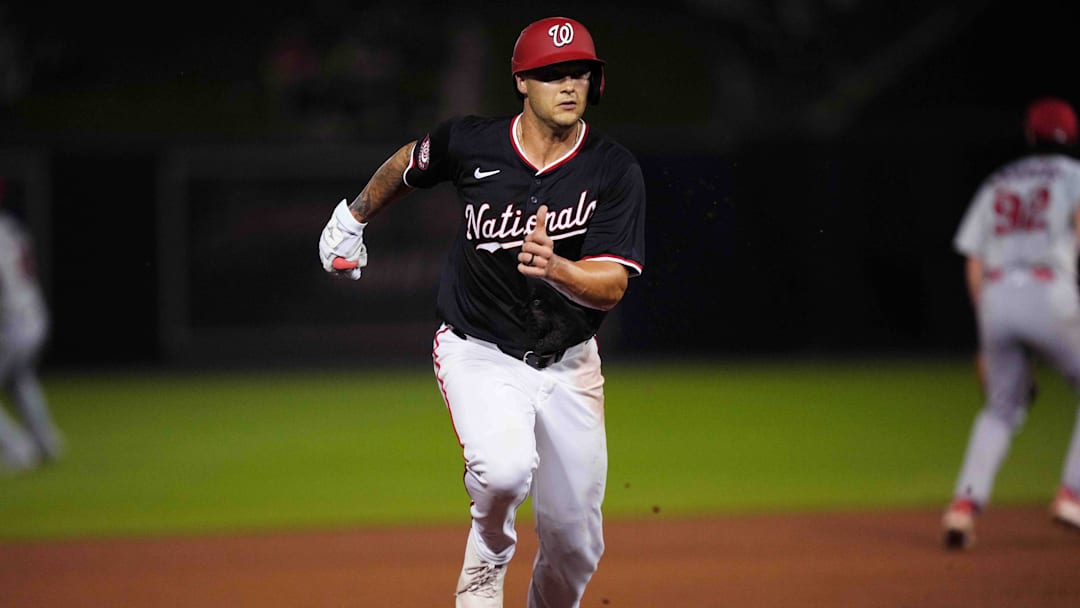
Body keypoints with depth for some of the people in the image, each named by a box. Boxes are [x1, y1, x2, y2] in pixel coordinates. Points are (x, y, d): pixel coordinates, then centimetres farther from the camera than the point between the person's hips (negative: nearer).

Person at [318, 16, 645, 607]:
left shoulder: (614, 171, -14)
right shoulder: (470, 142, -12)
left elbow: (611, 286, -23)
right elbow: (407, 163, 12)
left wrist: (555, 270, -43)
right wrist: (354, 215, 25)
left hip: (567, 361, 2)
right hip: (479, 353, -2)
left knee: (574, 543, 5)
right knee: (504, 469, -31)